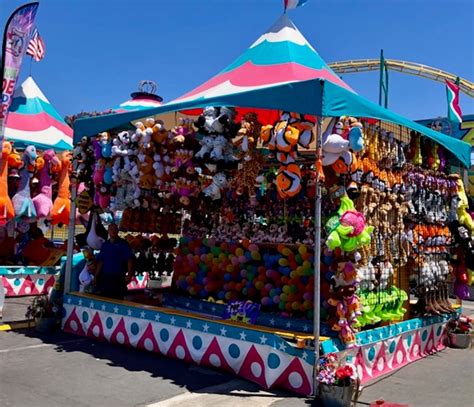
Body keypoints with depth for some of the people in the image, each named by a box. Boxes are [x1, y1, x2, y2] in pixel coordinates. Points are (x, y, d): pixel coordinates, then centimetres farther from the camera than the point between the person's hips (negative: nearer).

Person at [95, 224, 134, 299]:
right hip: (105, 276, 5)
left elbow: (129, 260, -7)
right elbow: (100, 261, 16)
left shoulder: (123, 243, -1)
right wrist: (96, 276, 11)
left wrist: (129, 275, -17)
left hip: (118, 277, -4)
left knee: (117, 299, -3)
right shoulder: (105, 244, 14)